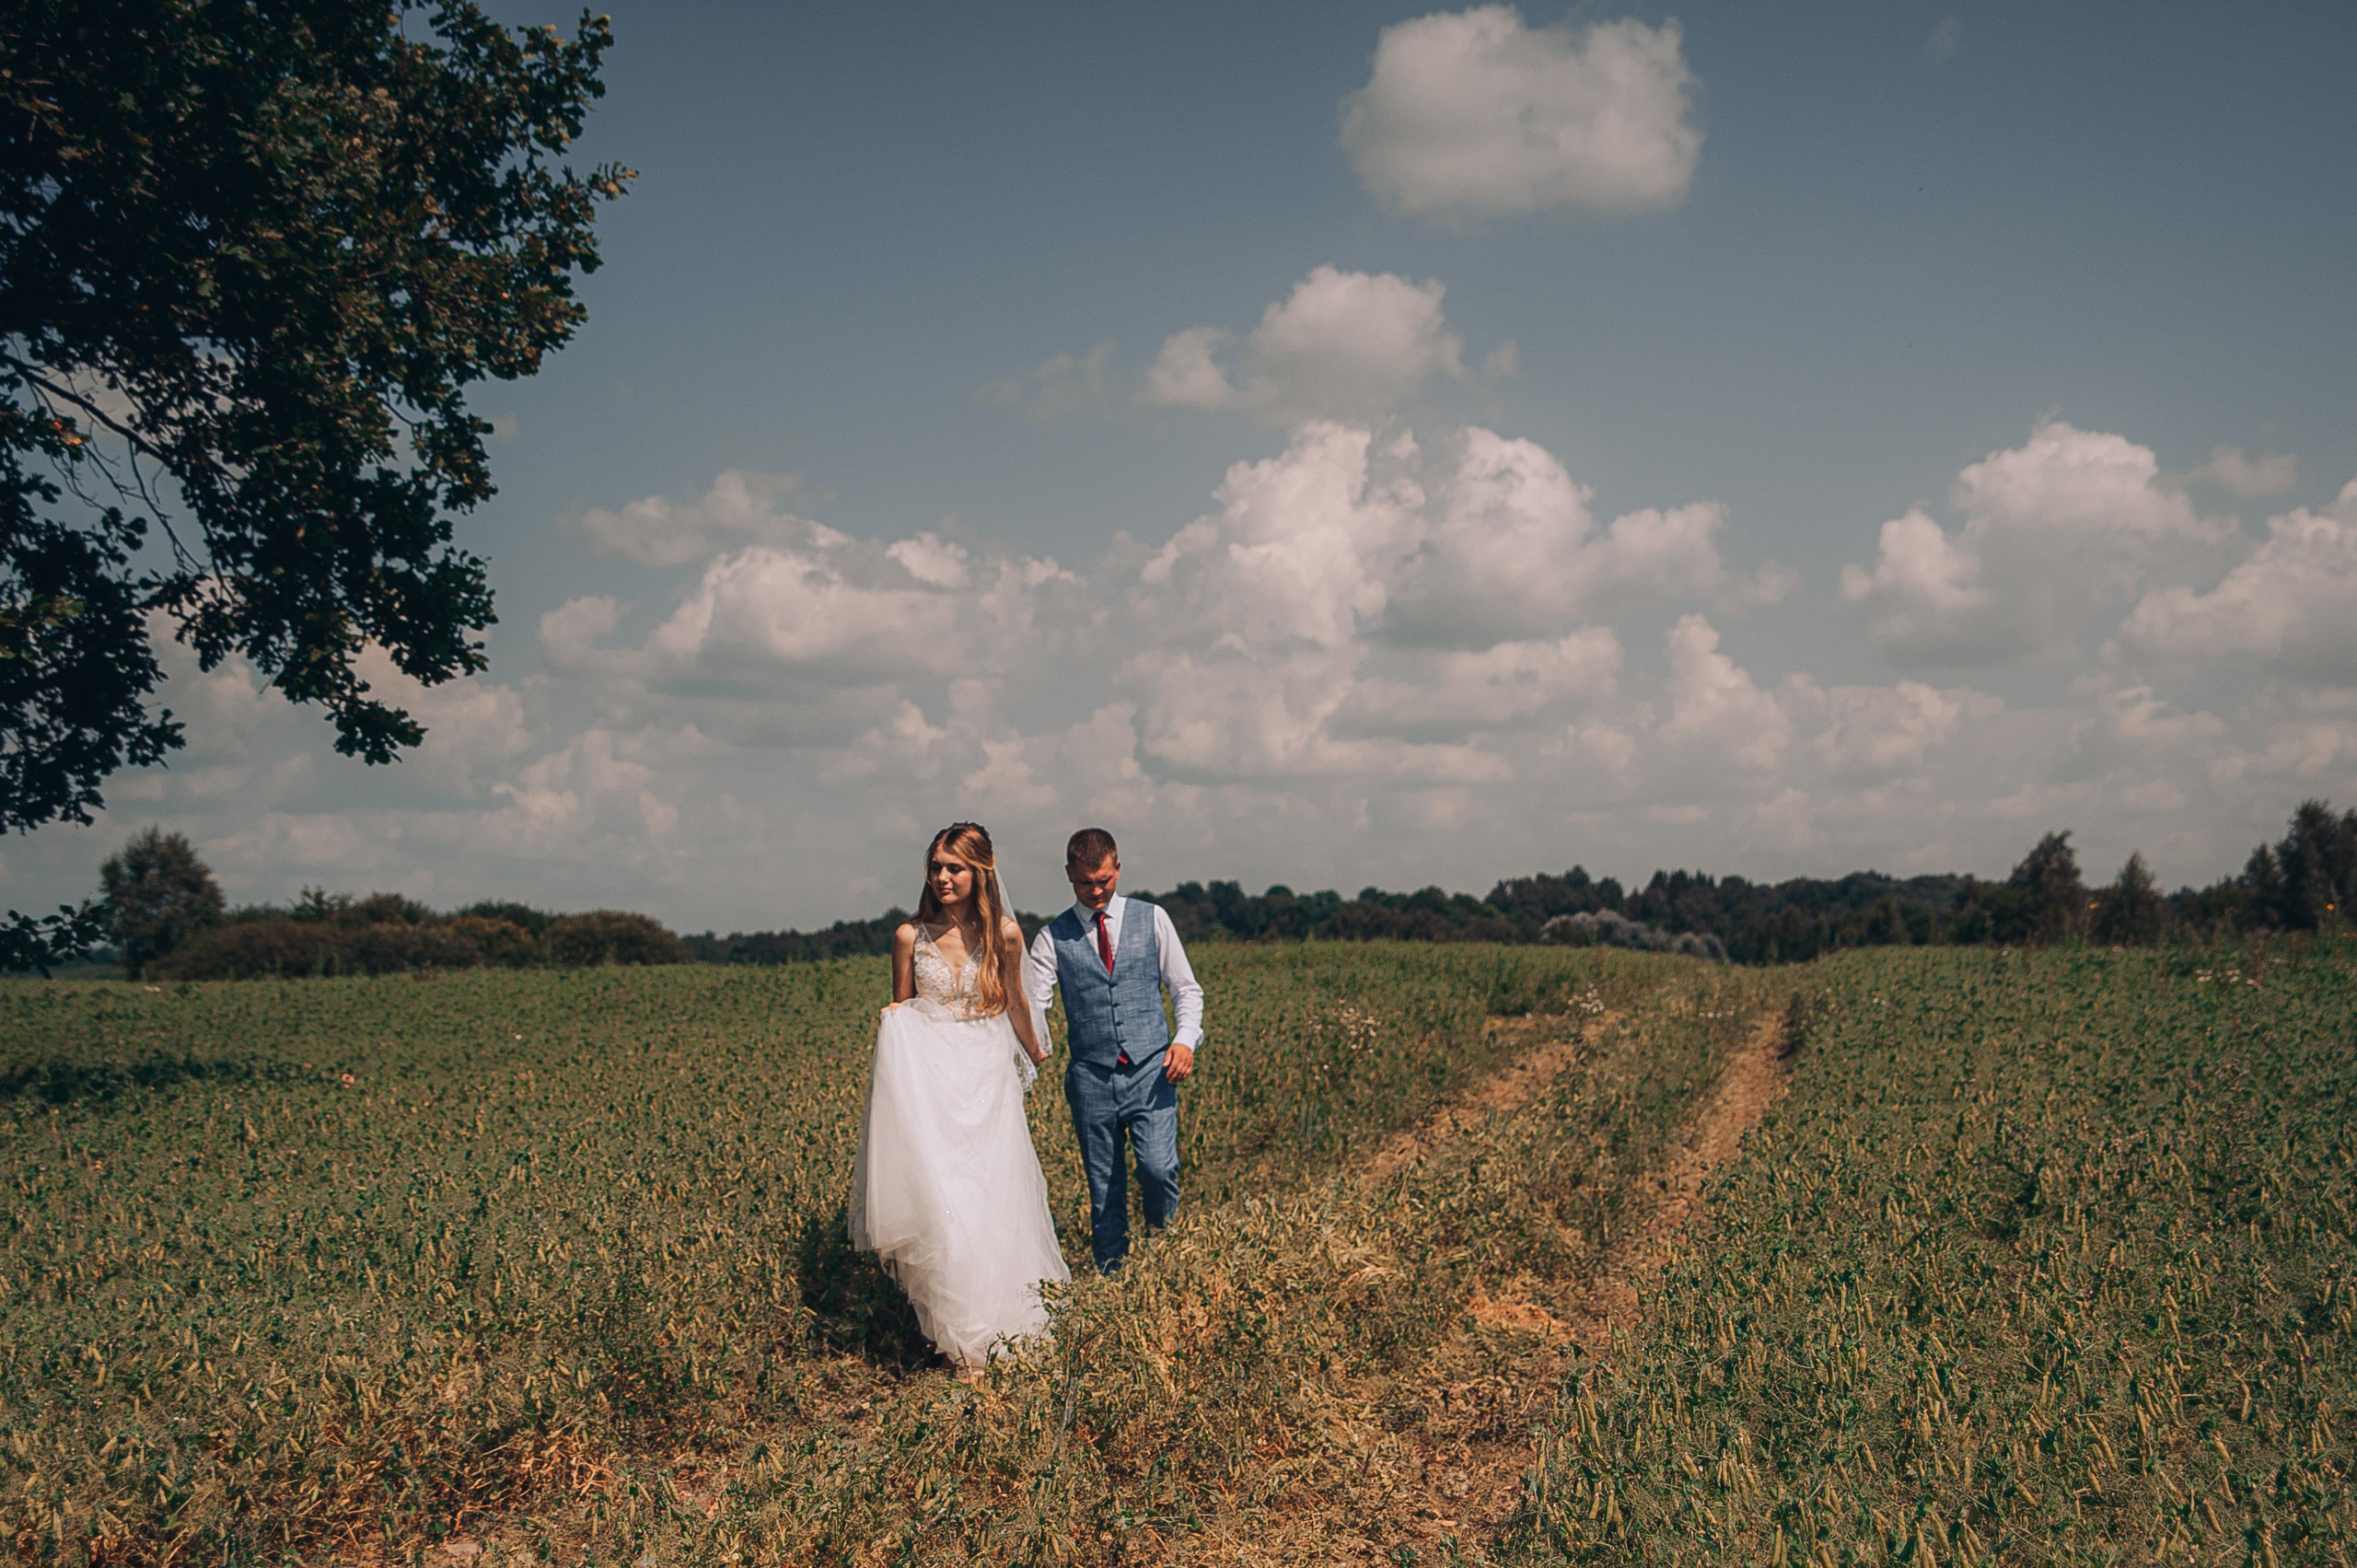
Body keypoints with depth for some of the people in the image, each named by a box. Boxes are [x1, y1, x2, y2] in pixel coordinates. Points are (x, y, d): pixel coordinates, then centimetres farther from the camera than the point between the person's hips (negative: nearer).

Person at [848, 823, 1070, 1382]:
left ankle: (991, 1323, 18)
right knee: (939, 1196, -10)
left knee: (990, 1199, 1)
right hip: (927, 1076, -1)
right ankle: (962, 1342, -3)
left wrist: (1034, 1052, 27)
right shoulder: (910, 936, -2)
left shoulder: (1004, 934, -2)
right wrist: (894, 1027, -7)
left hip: (986, 1078, 1)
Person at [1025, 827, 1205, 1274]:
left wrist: (1185, 1038, -7)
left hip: (1150, 1070, -1)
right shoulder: (1053, 937, 6)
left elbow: (1186, 988, 10)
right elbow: (1032, 1005, -1)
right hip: (1091, 1077, 1)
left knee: (1158, 1167, -17)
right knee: (1104, 1187, 4)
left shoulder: (1151, 920, 8)